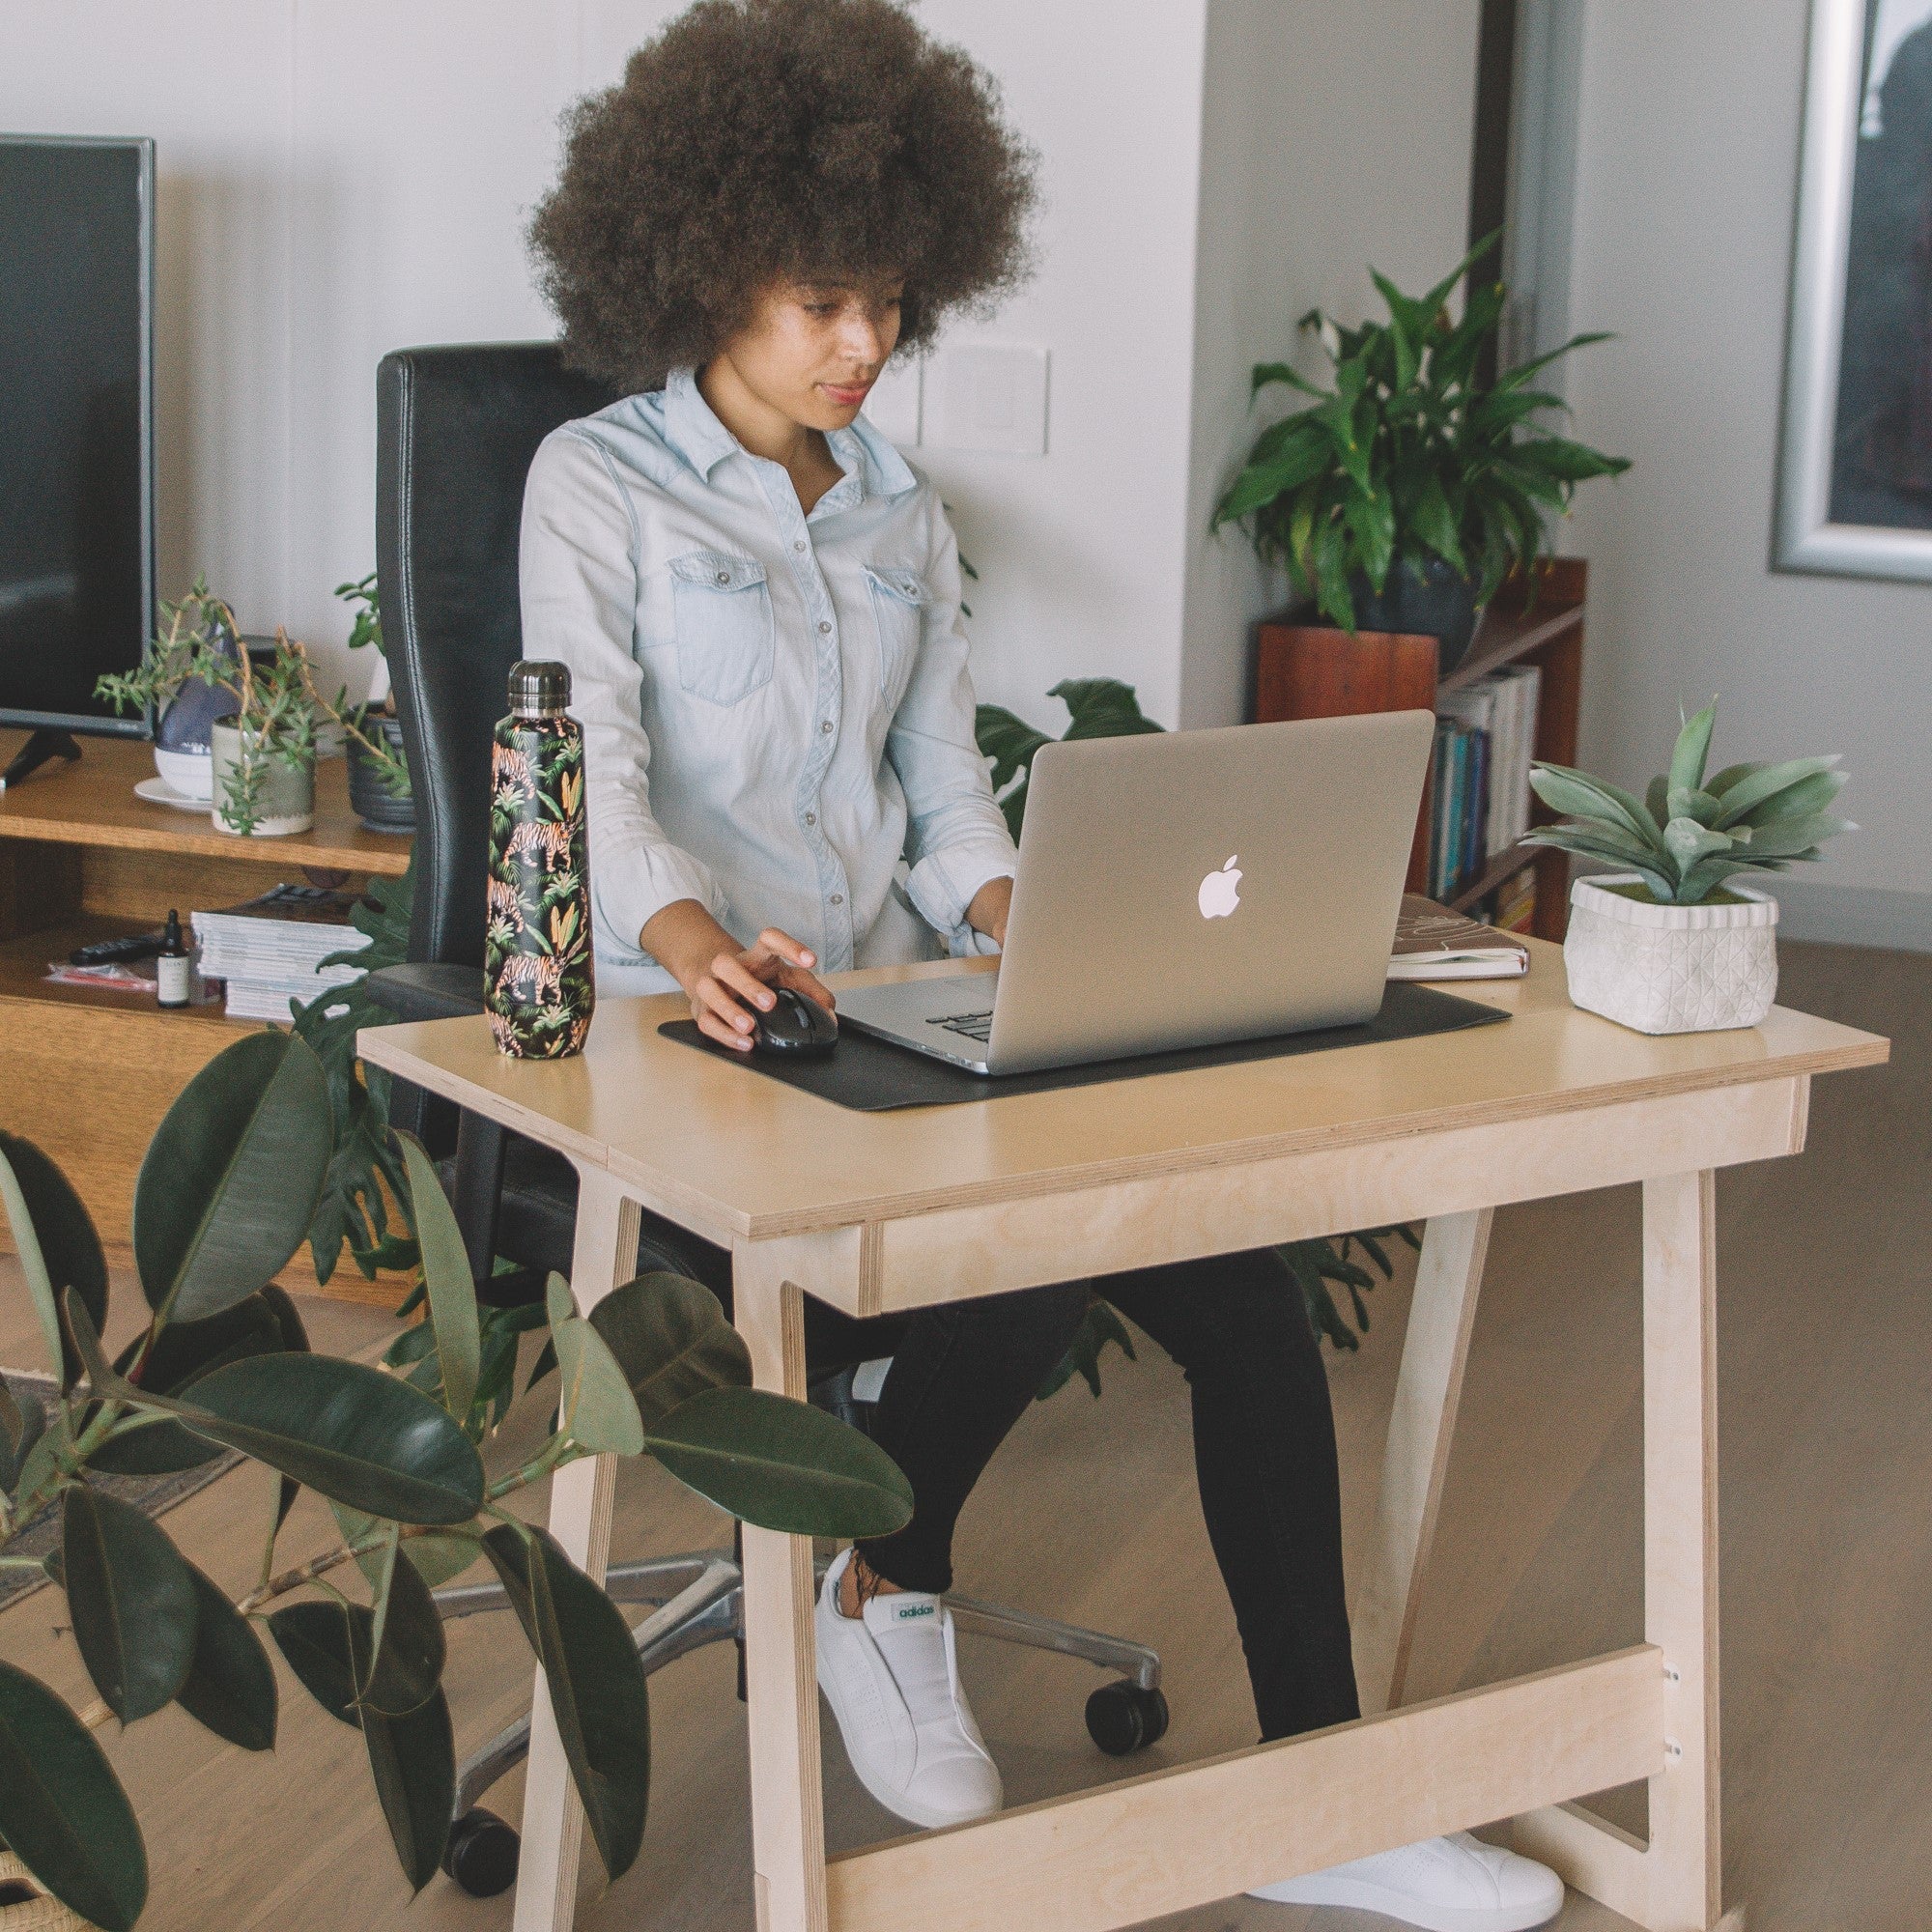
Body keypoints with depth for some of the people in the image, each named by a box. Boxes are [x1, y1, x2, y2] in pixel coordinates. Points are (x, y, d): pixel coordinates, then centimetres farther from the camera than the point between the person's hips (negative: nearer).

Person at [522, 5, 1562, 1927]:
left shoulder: (897, 511, 18)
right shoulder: (598, 485, 0)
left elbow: (943, 788, 15)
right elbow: (590, 775, -14)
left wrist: (1011, 905, -8)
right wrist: (690, 935, -36)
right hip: (688, 1041, -6)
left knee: (1242, 1293, -16)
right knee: (1023, 1261, -32)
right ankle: (884, 1595, -2)